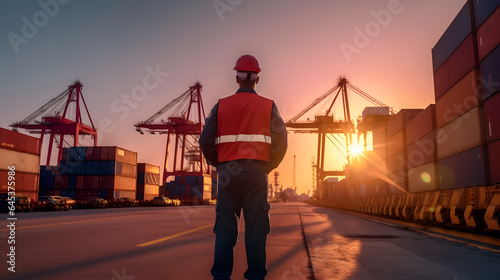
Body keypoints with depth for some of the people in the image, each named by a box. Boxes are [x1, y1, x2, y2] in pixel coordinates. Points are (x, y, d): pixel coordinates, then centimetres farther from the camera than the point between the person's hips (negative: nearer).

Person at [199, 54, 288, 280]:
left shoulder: (222, 105, 7)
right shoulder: (268, 106, 5)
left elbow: (206, 141, 2)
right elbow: (280, 142, -1)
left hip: (228, 171, 1)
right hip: (257, 171, -1)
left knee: (225, 225, 6)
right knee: (255, 225, 3)